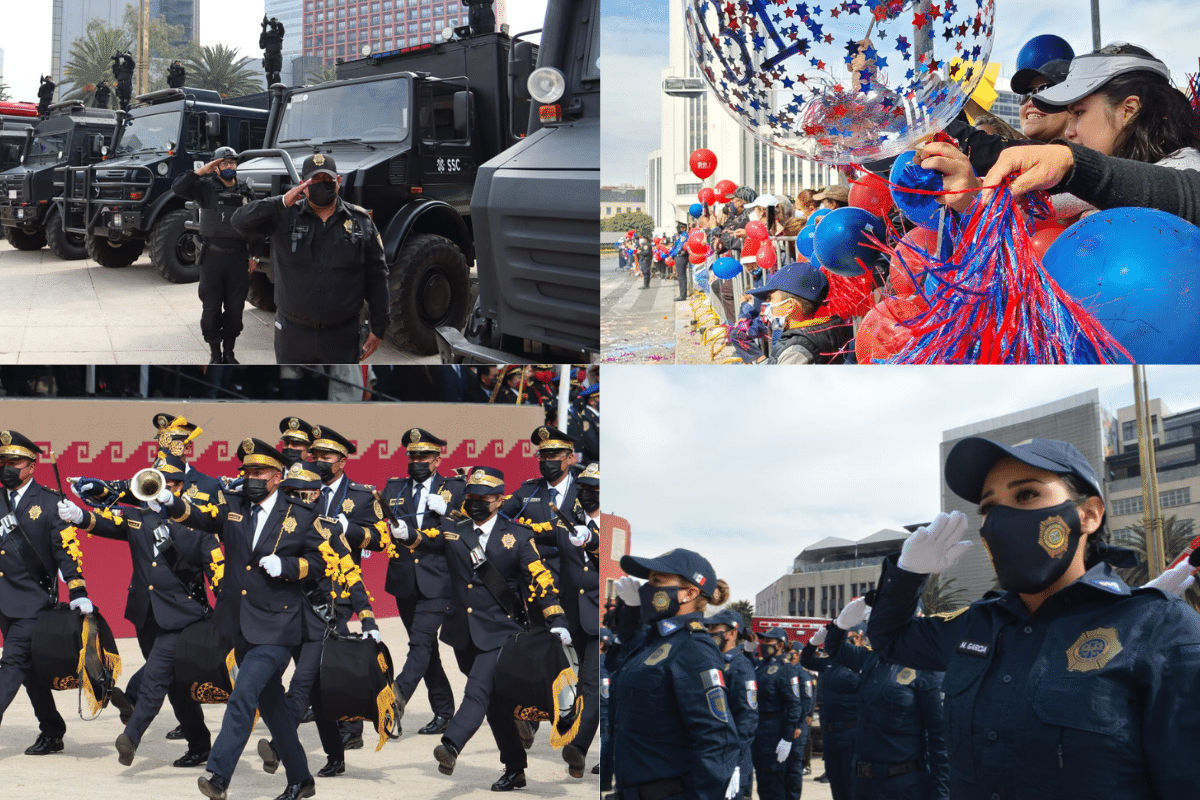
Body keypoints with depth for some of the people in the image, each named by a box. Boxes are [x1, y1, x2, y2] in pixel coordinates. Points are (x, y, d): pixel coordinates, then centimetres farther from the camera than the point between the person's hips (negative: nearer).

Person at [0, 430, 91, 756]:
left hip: (34, 598, -6)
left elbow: (67, 549, -8)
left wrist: (78, 592, -17)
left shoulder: (50, 503, -4)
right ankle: (52, 733, 23)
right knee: (29, 668, 12)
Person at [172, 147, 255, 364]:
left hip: (238, 257, 2)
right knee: (211, 308, 3)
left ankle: (229, 352, 19)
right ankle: (215, 353, 13)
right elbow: (178, 188, -16)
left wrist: (253, 255, 9)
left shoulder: (245, 191, 9)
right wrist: (201, 171, -22)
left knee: (235, 307, 6)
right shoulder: (206, 187, -1)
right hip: (213, 256, -2)